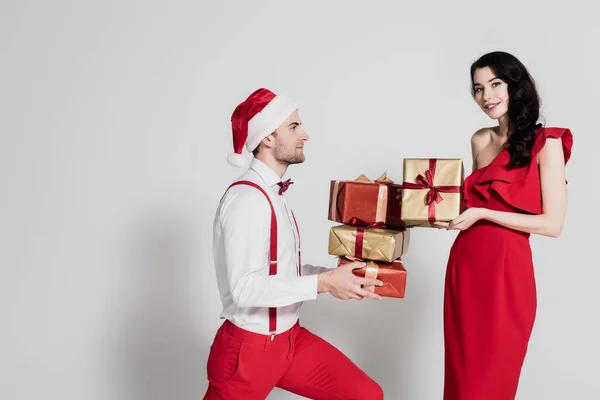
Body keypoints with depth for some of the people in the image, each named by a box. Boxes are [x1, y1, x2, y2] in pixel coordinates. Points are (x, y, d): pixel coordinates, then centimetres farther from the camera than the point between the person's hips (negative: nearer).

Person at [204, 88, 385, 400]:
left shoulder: (271, 194, 7)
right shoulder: (247, 198, -21)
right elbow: (245, 287, -27)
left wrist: (337, 275, 0)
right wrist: (323, 283, -26)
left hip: (290, 338, 8)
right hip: (250, 347, -8)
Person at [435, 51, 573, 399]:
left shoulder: (545, 143, -7)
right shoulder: (480, 140, 10)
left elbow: (552, 224, -12)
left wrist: (482, 214, -17)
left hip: (506, 271, -5)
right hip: (464, 265, 6)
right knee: (461, 372, 16)